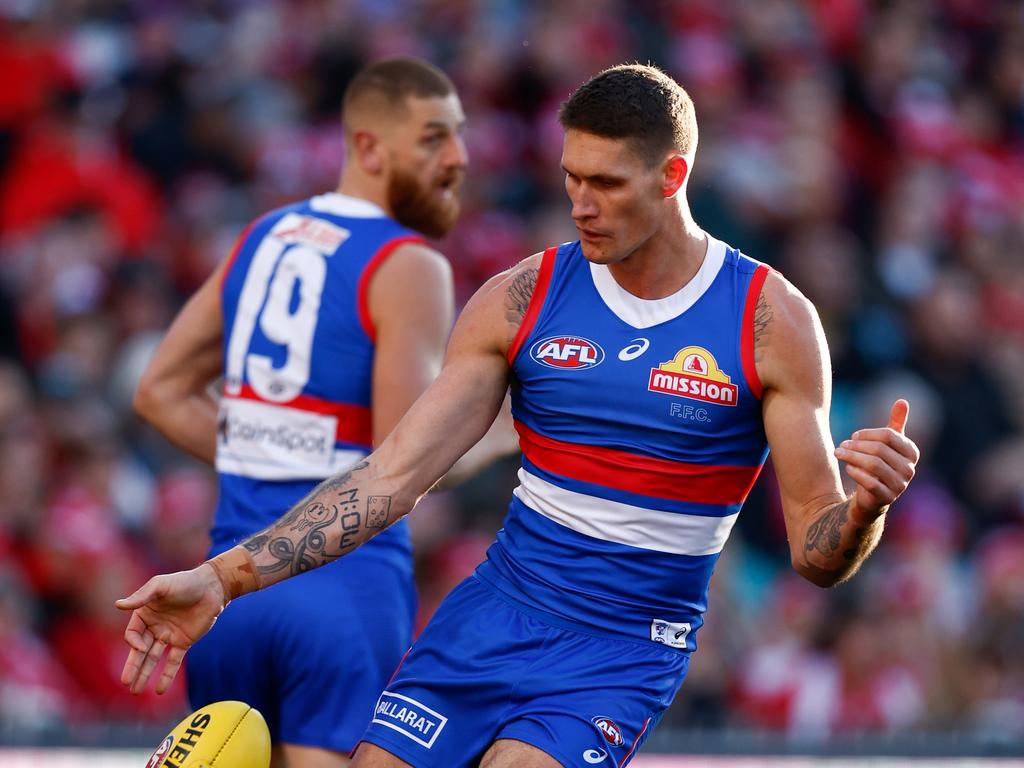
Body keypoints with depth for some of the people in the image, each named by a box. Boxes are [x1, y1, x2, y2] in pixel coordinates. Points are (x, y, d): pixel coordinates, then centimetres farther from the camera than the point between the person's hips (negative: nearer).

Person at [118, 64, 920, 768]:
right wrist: (222, 578, -12)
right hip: (493, 614, 3)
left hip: (622, 656, -3)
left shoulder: (771, 321, -8)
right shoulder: (522, 299, -1)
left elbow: (817, 553, -6)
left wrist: (865, 506, -31)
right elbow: (391, 476, -3)